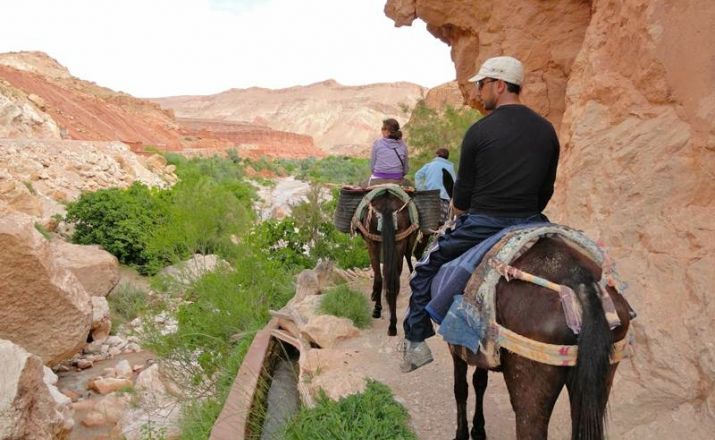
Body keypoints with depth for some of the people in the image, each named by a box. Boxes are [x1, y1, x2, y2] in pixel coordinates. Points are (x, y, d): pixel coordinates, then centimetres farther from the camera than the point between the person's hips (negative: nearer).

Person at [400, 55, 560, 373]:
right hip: (529, 225, 5)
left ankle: (415, 342, 19)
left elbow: (461, 196, -4)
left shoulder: (479, 131, -8)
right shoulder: (547, 131, 5)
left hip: (482, 225, -4)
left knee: (425, 269, 16)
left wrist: (459, 214, 16)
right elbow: (546, 191, 9)